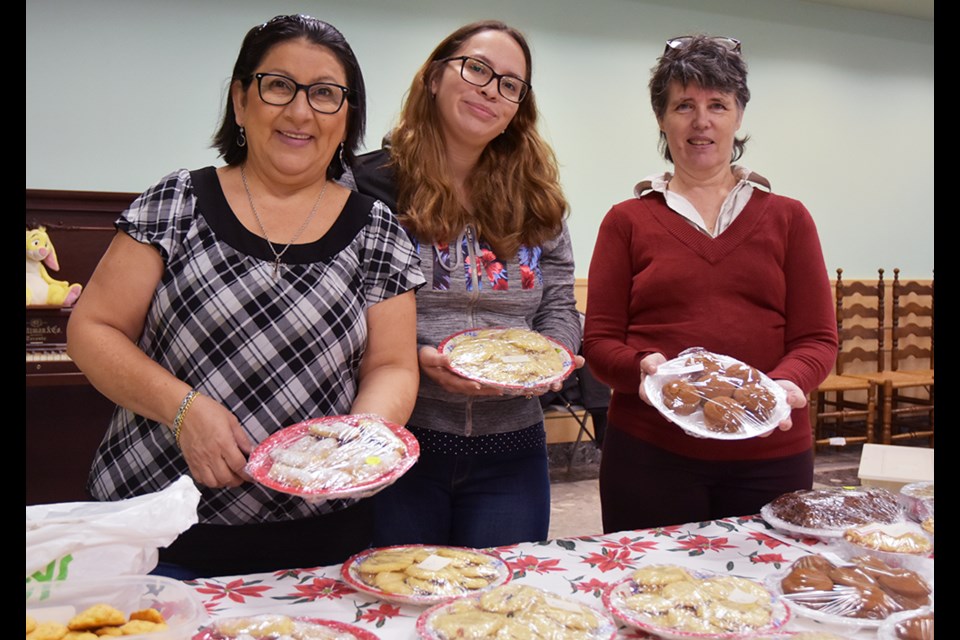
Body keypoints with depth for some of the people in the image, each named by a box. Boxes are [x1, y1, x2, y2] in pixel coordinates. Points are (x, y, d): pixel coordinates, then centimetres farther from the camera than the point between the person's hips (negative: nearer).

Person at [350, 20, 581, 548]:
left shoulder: (536, 201, 9)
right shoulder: (373, 186, -4)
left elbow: (559, 308, 11)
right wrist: (414, 357, -21)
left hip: (509, 451, 4)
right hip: (398, 444, -3)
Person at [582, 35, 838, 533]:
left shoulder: (787, 219, 9)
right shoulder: (627, 221, 6)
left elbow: (818, 338, 4)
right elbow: (599, 341, 2)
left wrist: (789, 383, -17)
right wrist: (643, 367, -19)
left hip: (769, 454, 1)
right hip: (649, 454, -1)